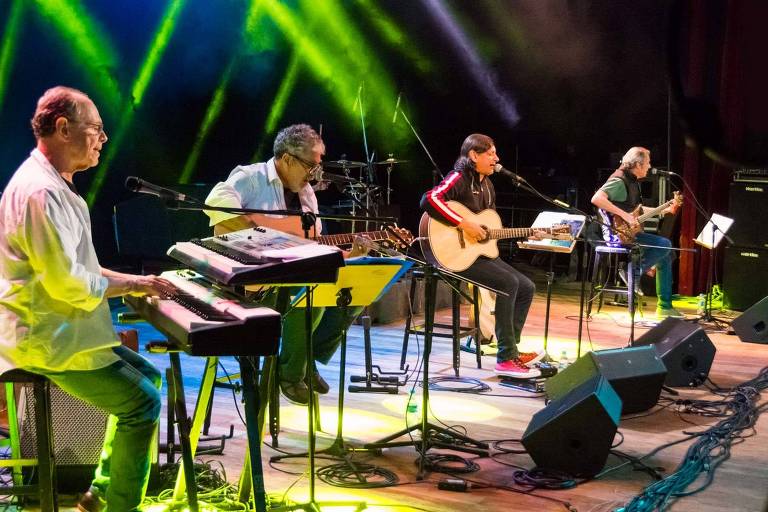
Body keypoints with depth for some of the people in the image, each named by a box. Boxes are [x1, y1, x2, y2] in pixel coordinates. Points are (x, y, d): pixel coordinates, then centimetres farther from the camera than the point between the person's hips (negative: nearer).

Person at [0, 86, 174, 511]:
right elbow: (68, 283, -27)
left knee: (147, 376, 16)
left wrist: (128, 281, 9)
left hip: (57, 329, 11)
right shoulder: (40, 192, -23)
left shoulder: (52, 183, 13)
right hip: (47, 338, -11)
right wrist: (132, 284, -13)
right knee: (142, 402, -9)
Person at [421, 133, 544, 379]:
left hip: (483, 252, 10)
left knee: (527, 287, 4)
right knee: (509, 283, -24)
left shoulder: (487, 185, 15)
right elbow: (428, 200, -31)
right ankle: (506, 359, -17)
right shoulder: (459, 178, -13)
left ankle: (511, 349, 11)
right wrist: (465, 224, -30)